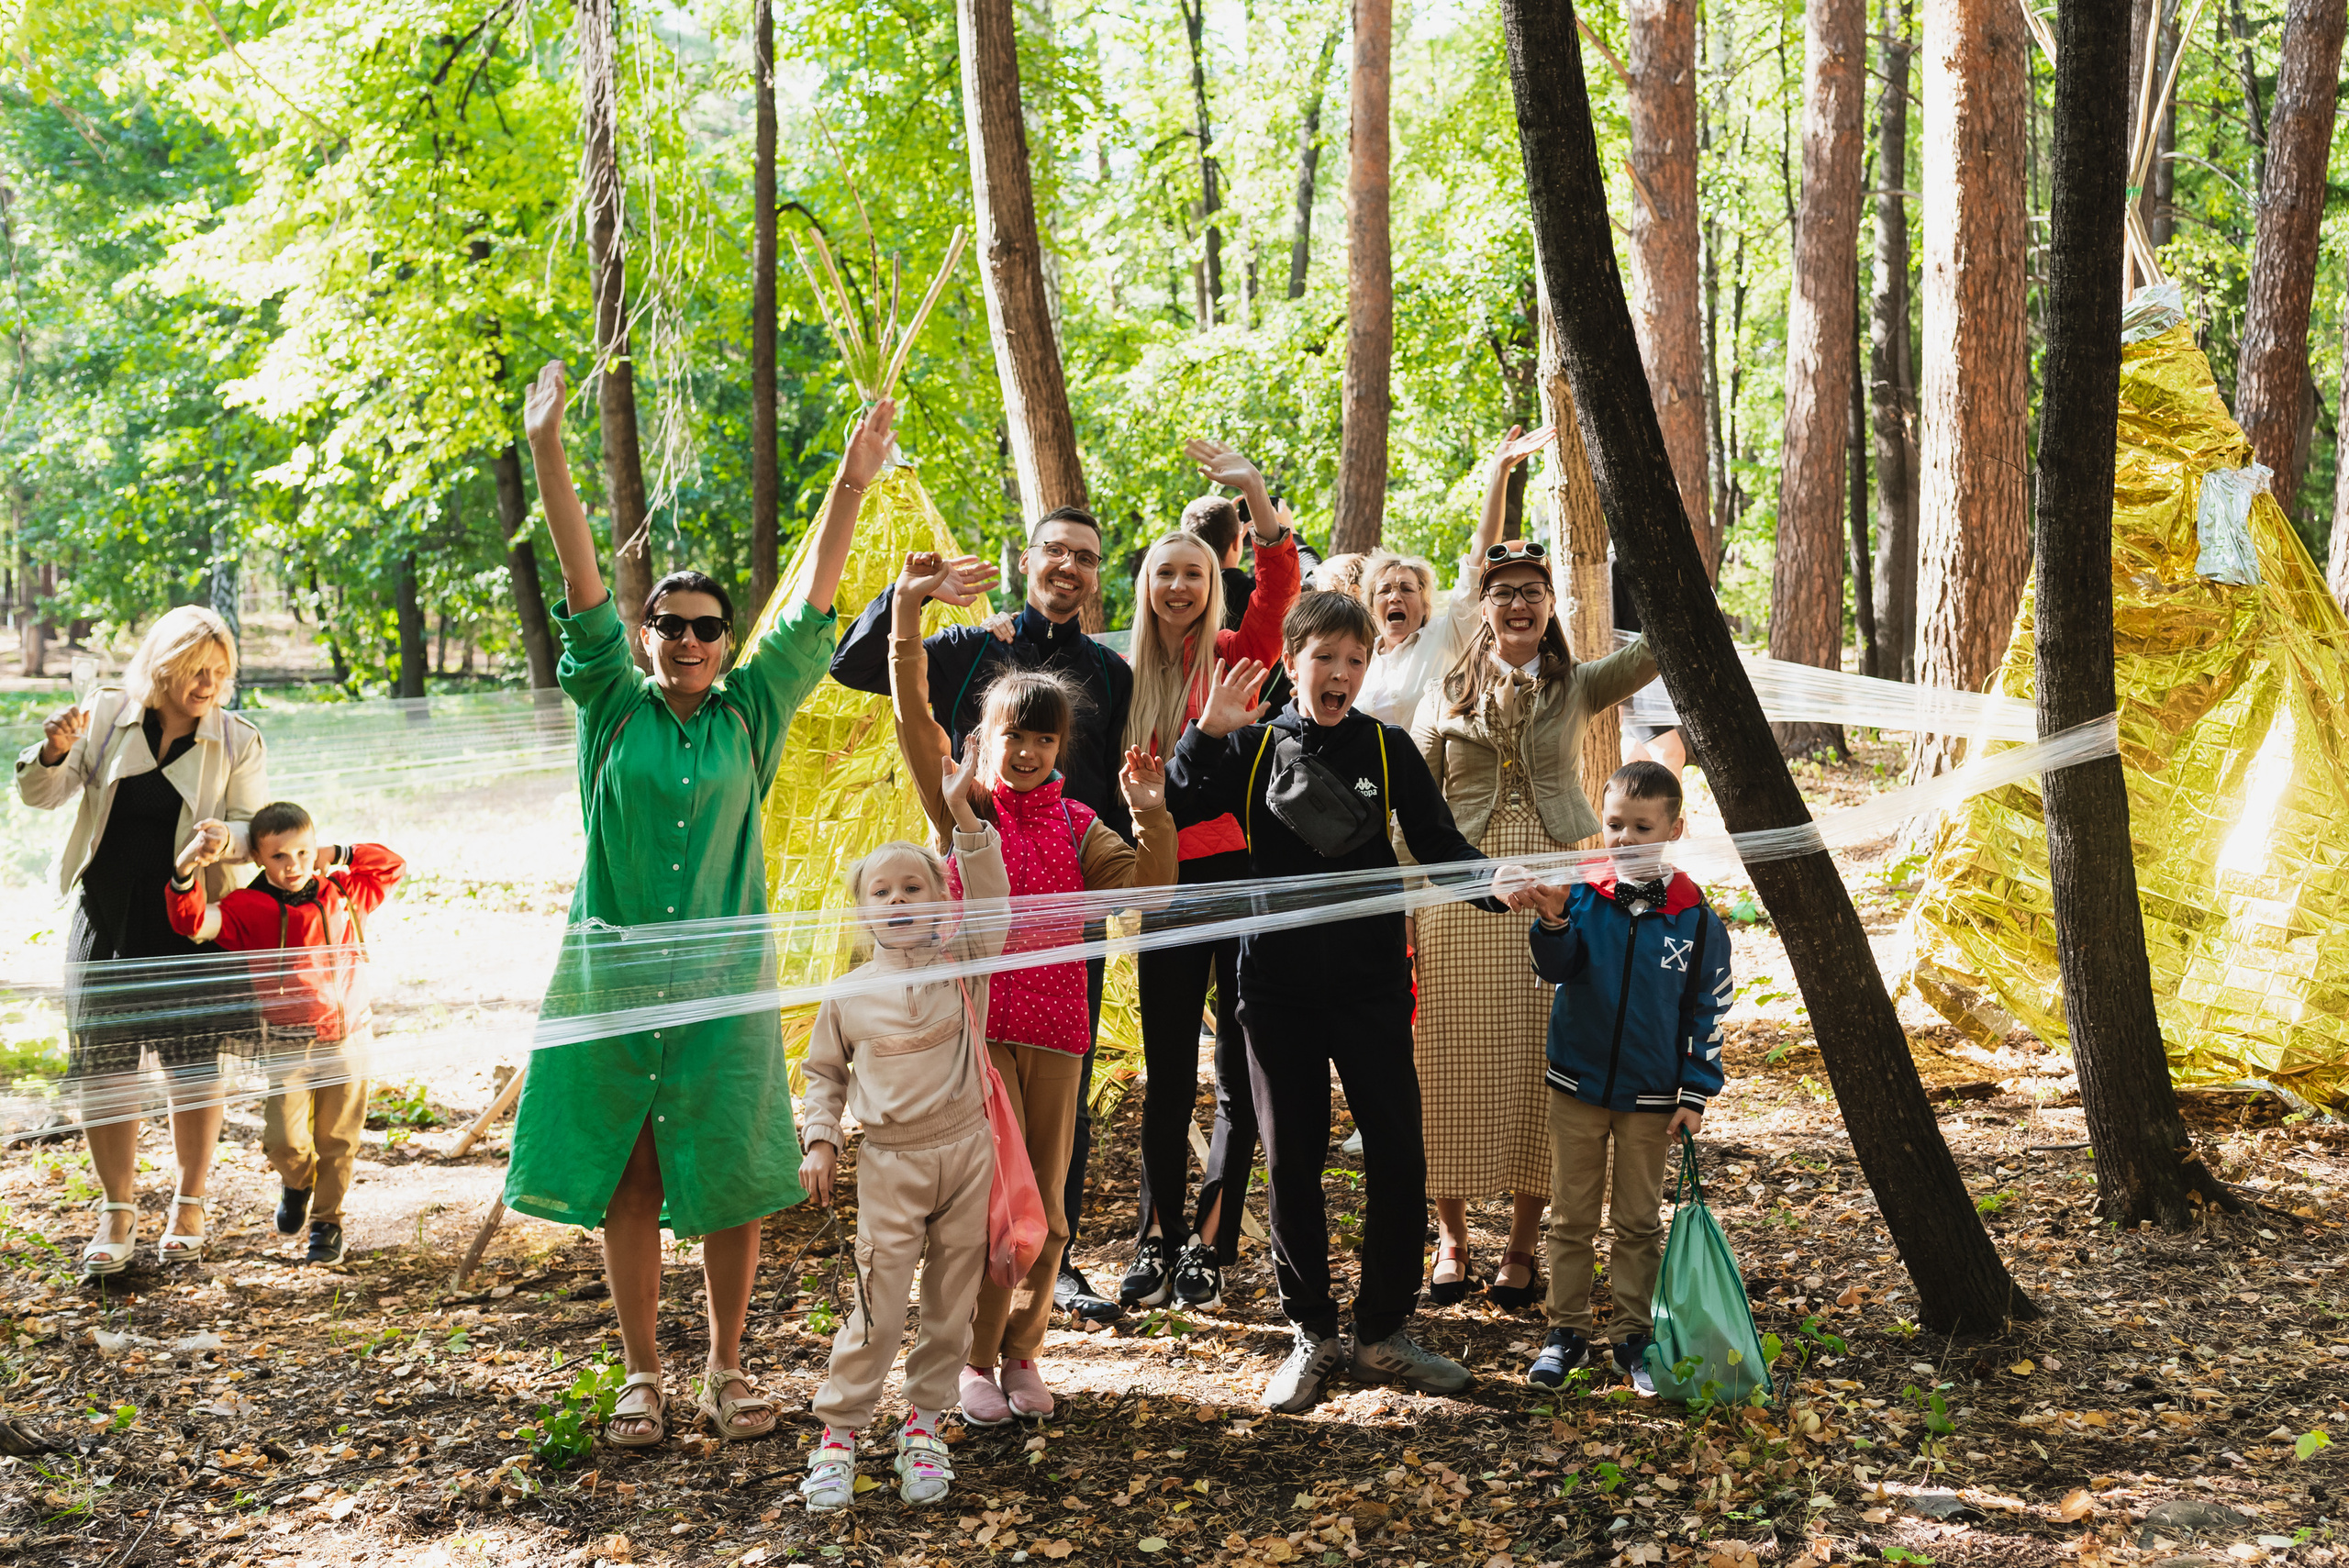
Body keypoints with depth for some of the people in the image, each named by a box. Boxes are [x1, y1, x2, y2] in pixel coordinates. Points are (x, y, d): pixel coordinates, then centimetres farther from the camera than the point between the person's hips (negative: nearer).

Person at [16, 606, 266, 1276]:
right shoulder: (107, 715, 0)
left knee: (194, 1069, 5)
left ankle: (188, 1205, 23)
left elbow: (257, 831, -4)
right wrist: (53, 751, -21)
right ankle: (118, 1212, 16)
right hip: (107, 920, 1)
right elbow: (39, 795, 0)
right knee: (103, 1069, 2)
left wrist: (226, 836, -27)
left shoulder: (238, 741, -3)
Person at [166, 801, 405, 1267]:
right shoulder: (249, 909, -6)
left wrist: (338, 855, 4)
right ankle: (298, 1182, 25)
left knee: (338, 1140, 7)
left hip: (348, 1038, 2)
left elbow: (393, 865, 15)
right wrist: (187, 868, -36)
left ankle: (327, 1220, 25)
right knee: (284, 1140, -9)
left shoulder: (345, 894, 4)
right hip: (286, 1044, -2)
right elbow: (193, 922, -20)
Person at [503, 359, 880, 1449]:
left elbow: (813, 608, 0)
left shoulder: (752, 714, 5)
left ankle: (727, 1366, 19)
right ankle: (642, 1376, 17)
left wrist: (852, 482, -6)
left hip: (722, 973, 0)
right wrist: (547, 455, -15)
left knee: (729, 1177, 3)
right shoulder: (612, 705, 3)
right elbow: (583, 590, -6)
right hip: (612, 970, 0)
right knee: (623, 1178, 5)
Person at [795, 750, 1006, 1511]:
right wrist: (820, 1139, 1)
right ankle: (838, 1429, 8)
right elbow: (823, 1071, 12)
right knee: (878, 1304, -5)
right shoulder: (849, 996, 1)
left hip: (966, 1151, 1)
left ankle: (924, 1422, 22)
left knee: (952, 1299, 8)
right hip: (891, 1163, -1)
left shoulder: (962, 963, 0)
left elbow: (989, 897, -14)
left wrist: (961, 813, -22)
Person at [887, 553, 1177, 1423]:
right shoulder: (962, 804, 1)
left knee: (1045, 1203, 8)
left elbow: (1145, 888, -3)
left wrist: (1151, 816, -18)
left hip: (1054, 1028, 3)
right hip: (975, 1021, -3)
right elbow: (912, 717, -11)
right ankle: (974, 1357, 12)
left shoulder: (1075, 824, 8)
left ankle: (1022, 1350, 25)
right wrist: (907, 614, -21)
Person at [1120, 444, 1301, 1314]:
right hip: (1166, 880, 3)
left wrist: (1256, 492, -26)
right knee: (1166, 1072, 7)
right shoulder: (1132, 677, 10)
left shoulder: (1234, 654, 1)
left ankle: (1209, 1244, 10)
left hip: (1240, 871, -3)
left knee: (1238, 1071, 2)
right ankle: (1157, 1242, 15)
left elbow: (1279, 587, -17)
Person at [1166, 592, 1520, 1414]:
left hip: (1371, 982, 0)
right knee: (1291, 1162, 6)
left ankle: (1383, 1334, 15)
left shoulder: (1387, 748, 4)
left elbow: (1438, 844, 2)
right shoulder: (1252, 747, 5)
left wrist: (1497, 881, -17)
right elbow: (1173, 811, -5)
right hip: (1278, 984, 0)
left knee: (1398, 1156, -1)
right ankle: (1311, 1333, 20)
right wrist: (1207, 733, -16)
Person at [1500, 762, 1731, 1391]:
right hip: (1576, 1085, 0)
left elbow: (1707, 1013, 0)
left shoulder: (1696, 920, -6)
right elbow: (1557, 967, -18)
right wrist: (1553, 920, -39)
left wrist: (1696, 1094, -2)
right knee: (1571, 1216, 9)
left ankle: (1633, 1335, 21)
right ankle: (1567, 1330, 19)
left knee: (1639, 1222, 10)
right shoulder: (1582, 895, -6)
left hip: (1651, 1099, 0)